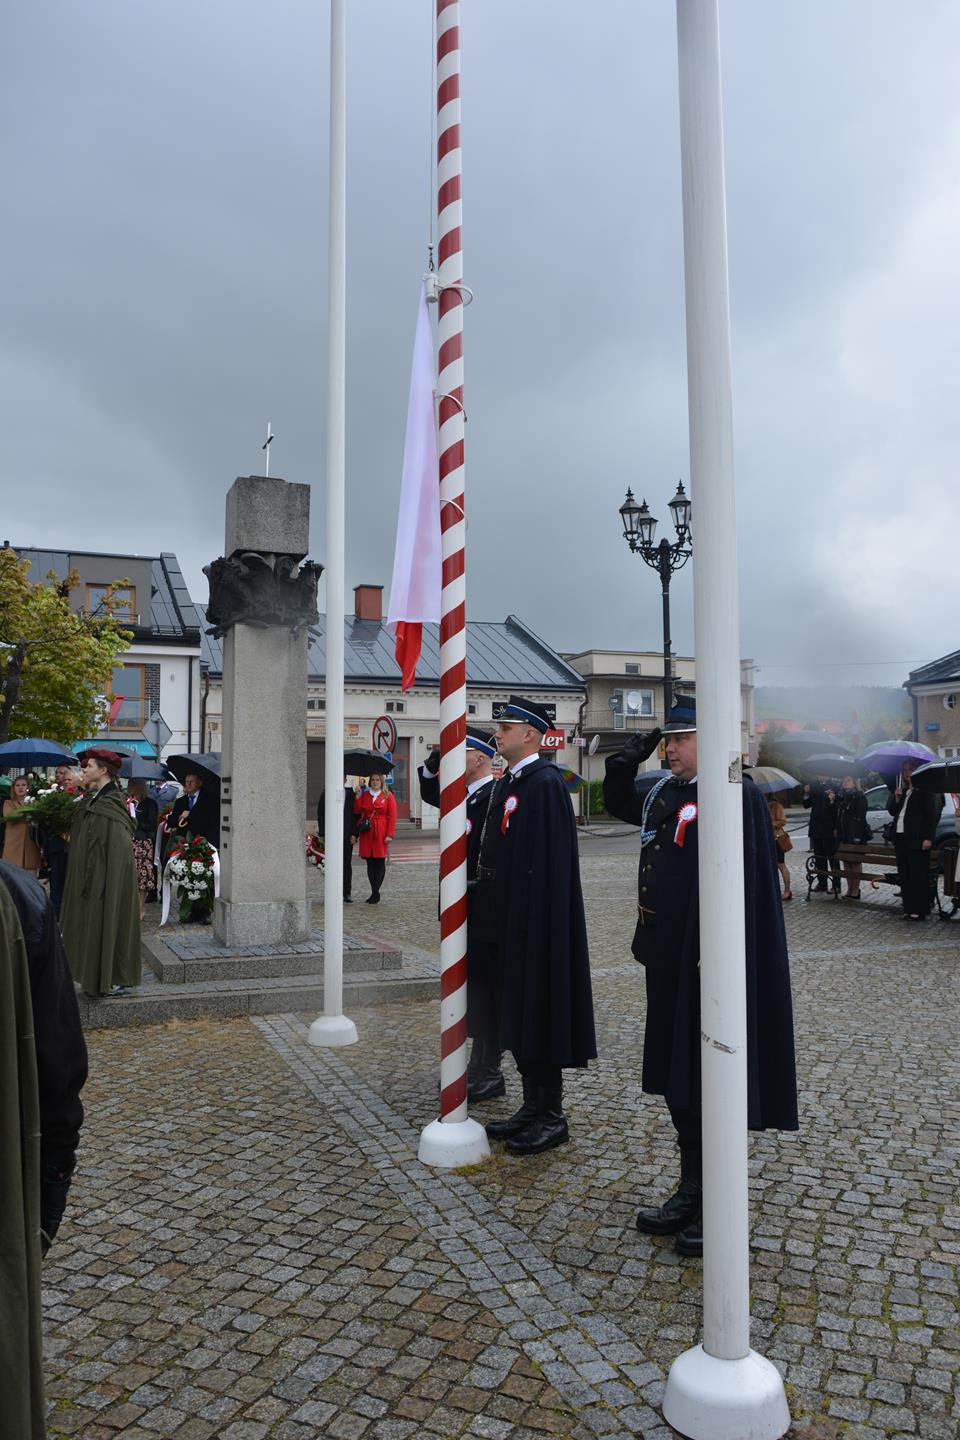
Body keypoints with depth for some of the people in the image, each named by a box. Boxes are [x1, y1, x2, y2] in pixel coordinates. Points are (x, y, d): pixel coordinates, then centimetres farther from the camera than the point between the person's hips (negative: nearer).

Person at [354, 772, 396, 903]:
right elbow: (357, 811, 3)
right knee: (370, 863, 4)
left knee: (380, 862, -3)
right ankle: (375, 893, 11)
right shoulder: (364, 795, 12)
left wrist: (389, 834, -11)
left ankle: (375, 893, 0)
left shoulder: (388, 796, 2)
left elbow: (392, 816, -4)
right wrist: (357, 797, -6)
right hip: (367, 833, 3)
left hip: (381, 832, -3)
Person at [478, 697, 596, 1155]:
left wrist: (531, 920, -22)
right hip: (509, 919, 10)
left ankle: (551, 1116, 13)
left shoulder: (545, 783, -15)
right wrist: (491, 911, 15)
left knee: (539, 1009, 0)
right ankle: (532, 1107, 27)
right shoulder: (505, 784, 13)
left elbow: (550, 863, -21)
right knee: (518, 1011, 15)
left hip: (536, 920, -9)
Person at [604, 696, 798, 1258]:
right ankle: (691, 1194, 32)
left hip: (709, 963, -8)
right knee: (677, 1077, 17)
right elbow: (618, 802, 28)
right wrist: (628, 761, 8)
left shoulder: (738, 795, -15)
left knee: (710, 1083, 4)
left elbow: (747, 882, -21)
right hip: (670, 961, 8)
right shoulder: (665, 793, 10)